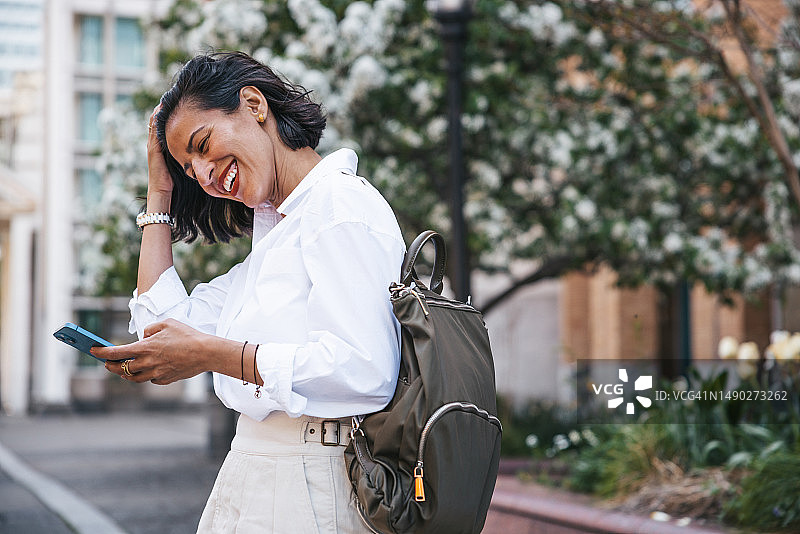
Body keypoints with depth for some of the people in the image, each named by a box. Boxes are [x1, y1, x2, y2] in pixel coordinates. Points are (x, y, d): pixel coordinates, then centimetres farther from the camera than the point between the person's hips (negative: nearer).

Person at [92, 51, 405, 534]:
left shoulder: (342, 204, -11)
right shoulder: (276, 230, 19)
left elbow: (364, 370, -24)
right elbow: (166, 325, 19)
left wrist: (213, 354, -22)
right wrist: (160, 194, 21)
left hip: (314, 488, -9)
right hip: (254, 477, 9)